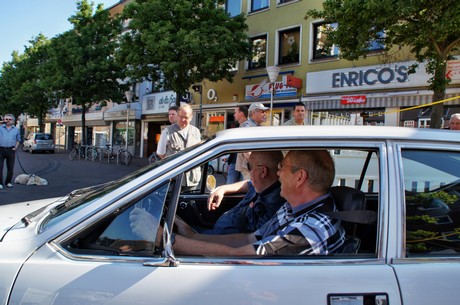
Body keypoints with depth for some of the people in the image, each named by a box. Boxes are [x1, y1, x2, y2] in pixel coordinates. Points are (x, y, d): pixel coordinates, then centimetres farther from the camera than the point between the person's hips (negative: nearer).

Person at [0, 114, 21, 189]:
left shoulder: (16, 129, 11)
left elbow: (18, 140, 16)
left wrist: (15, 147, 4)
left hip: (11, 150, 1)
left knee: (10, 168, 5)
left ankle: (8, 182, 18)